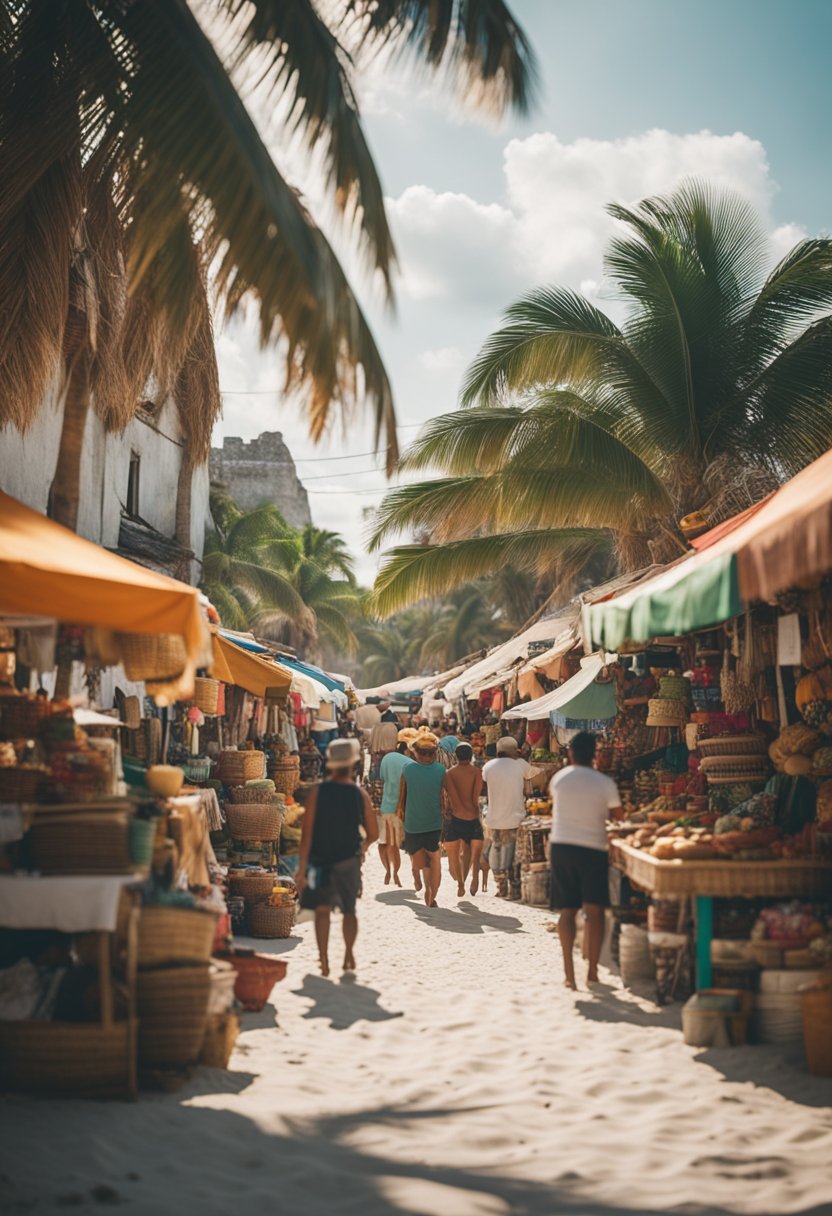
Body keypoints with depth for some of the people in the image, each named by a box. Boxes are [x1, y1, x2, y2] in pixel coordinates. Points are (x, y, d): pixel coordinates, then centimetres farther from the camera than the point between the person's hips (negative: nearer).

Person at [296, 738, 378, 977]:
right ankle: (349, 955, 20)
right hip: (349, 860, 1)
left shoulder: (318, 791, -8)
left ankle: (324, 961, -3)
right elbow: (373, 834, 1)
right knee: (349, 910, 18)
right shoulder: (360, 794, -4)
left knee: (322, 910, 4)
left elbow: (307, 832, -10)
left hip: (320, 859, -1)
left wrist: (302, 867, -7)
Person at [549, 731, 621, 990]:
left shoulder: (558, 778, 1)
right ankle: (592, 971, 1)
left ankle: (569, 971, 1)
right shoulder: (605, 783, -7)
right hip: (593, 848, -2)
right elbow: (616, 813, 3)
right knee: (594, 911, 4)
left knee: (567, 911, 7)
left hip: (561, 845, 2)